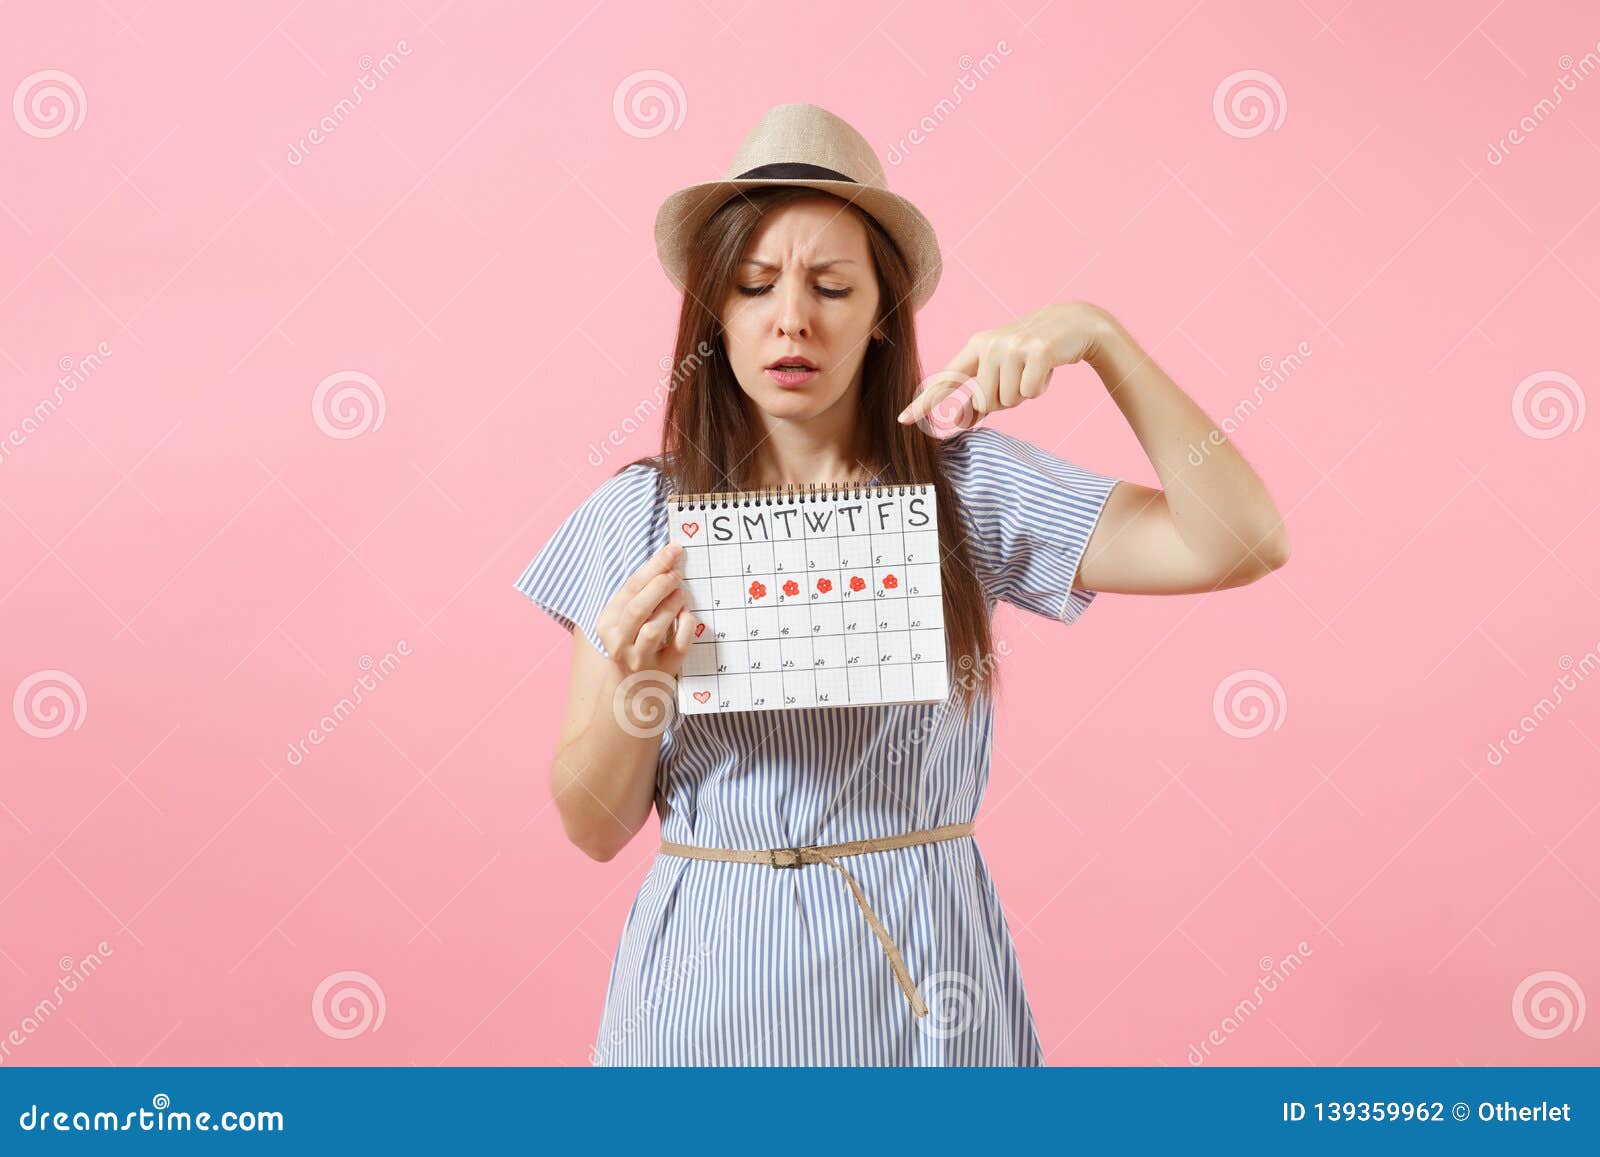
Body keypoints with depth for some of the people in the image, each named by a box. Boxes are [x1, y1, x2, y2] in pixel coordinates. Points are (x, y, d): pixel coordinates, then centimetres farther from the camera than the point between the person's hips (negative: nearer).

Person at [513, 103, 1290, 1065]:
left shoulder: (971, 486, -4)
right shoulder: (640, 516, -2)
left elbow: (1241, 543, -12)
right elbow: (594, 827, 0)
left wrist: (1098, 334, -16)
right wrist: (634, 685, -20)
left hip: (918, 987, 0)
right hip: (708, 984, 1)